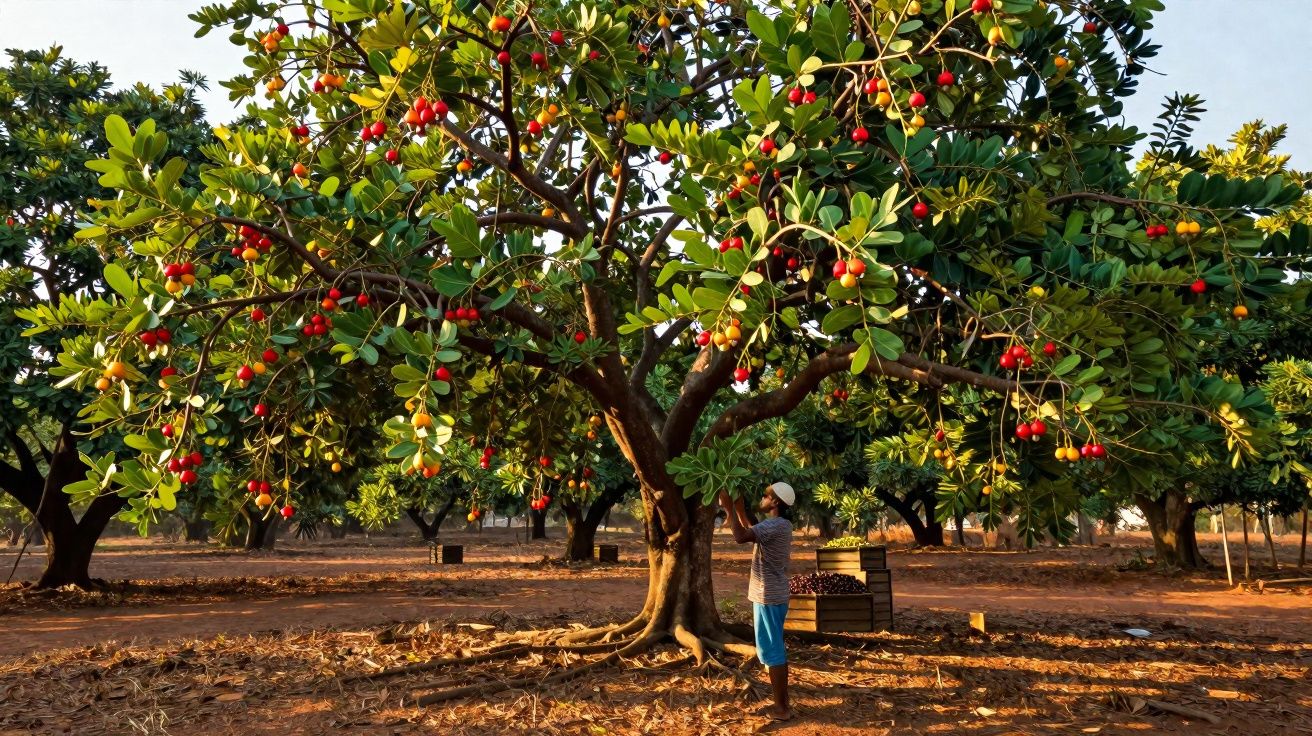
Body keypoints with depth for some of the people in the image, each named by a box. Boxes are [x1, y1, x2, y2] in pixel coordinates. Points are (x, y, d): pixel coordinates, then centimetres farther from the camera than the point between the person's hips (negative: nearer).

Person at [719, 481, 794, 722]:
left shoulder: (775, 525, -20)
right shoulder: (780, 525, 11)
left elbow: (741, 537, -32)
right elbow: (750, 532, 26)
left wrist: (729, 508, -22)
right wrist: (739, 507, 21)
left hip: (768, 597, -10)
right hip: (775, 595, 10)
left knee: (771, 652, -3)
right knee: (776, 650, 15)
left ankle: (781, 708, 2)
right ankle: (783, 702, 23)